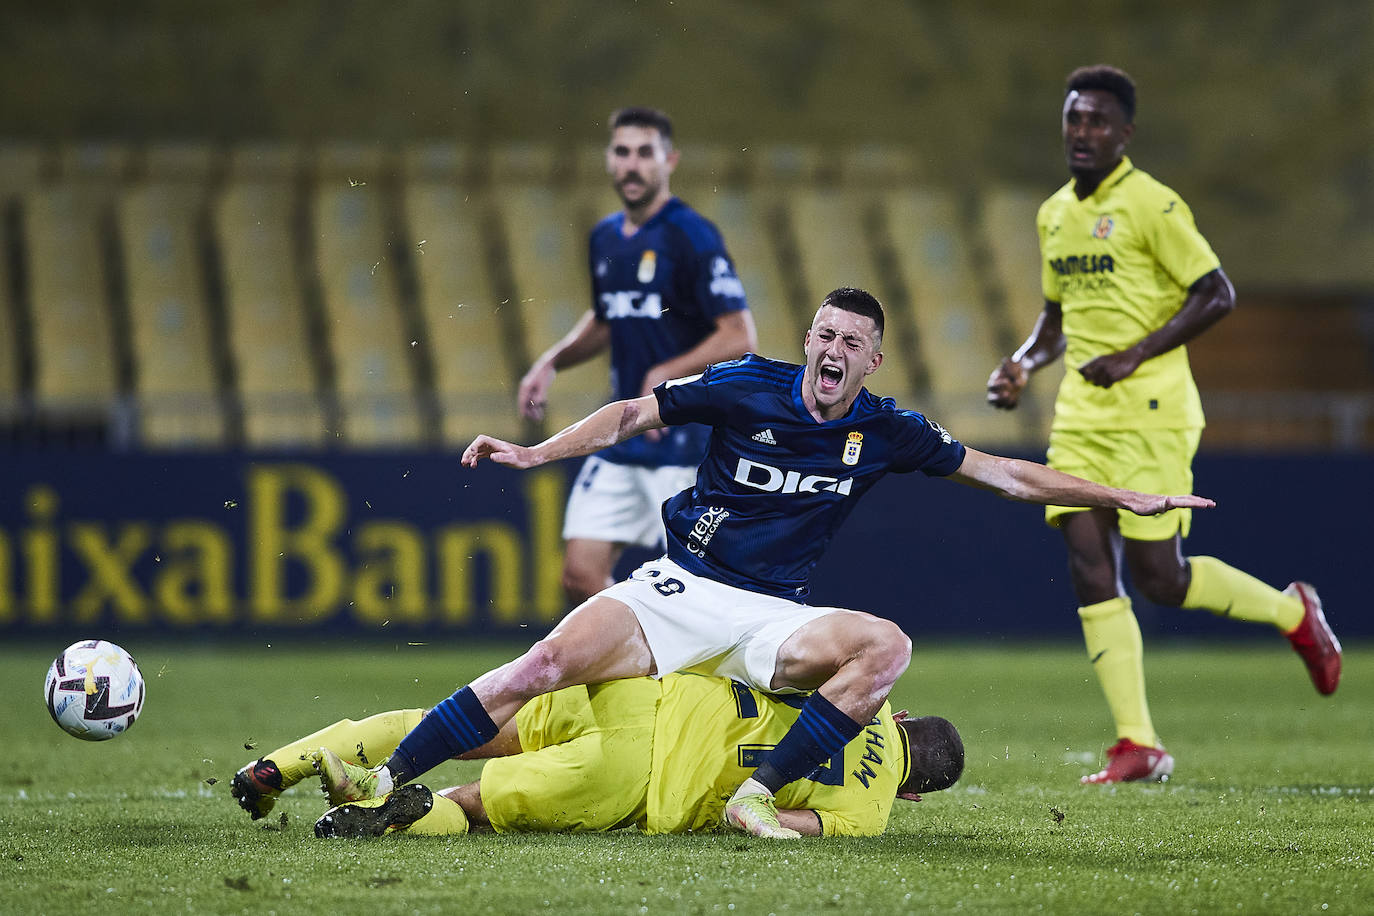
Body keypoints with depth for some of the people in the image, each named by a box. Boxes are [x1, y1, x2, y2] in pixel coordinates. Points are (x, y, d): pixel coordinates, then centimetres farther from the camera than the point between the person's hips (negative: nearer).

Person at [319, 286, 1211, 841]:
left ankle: (760, 794, -24)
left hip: (770, 621, 2)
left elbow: (1004, 473, 8)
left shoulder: (885, 432, 3)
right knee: (543, 666, -25)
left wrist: (1123, 498, 5)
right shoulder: (746, 387, -3)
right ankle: (383, 783, -20)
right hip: (678, 591, -2)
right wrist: (533, 452, -6)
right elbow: (633, 416, 5)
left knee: (887, 644, -27)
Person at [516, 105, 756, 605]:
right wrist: (550, 363, 13)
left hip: (684, 438, -7)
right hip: (620, 442, 7)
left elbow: (740, 337, -16)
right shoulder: (605, 237, 12)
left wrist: (666, 375, -25)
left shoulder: (691, 236, -11)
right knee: (581, 575, 0)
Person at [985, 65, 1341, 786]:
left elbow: (1216, 295, -11)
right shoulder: (1054, 215, 14)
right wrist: (1024, 364, 7)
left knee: (1157, 577, -8)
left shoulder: (1151, 204, -9)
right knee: (1090, 569, -4)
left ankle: (1291, 611, 20)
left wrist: (1134, 355, -18)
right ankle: (1137, 746, -2)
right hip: (1080, 415, 7)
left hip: (1150, 410, -7)